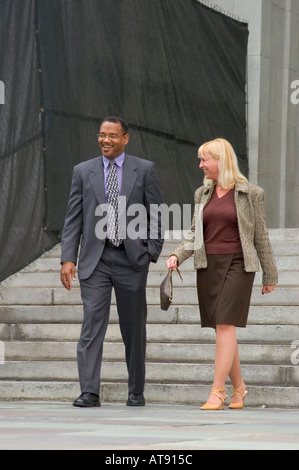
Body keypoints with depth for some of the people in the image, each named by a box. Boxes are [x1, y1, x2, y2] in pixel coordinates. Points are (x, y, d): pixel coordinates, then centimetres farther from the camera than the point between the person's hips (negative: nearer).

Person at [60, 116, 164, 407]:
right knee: (92, 323, -10)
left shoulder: (144, 170, 4)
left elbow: (158, 215, 4)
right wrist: (68, 258, -3)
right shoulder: (83, 171, 7)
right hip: (95, 260, 0)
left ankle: (136, 392, 20)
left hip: (131, 259, 0)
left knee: (134, 328, 8)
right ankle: (89, 392, -12)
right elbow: (73, 219, 6)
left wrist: (151, 252, -7)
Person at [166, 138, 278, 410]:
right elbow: (195, 234, 14)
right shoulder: (202, 194, 13)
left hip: (238, 265, -5)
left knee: (225, 325, -15)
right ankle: (238, 387, 21)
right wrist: (177, 256, -4)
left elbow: (261, 236, 4)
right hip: (208, 266, 5)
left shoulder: (250, 194, 0)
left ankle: (217, 391, -15)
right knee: (222, 328, 6)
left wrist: (270, 275, 7)